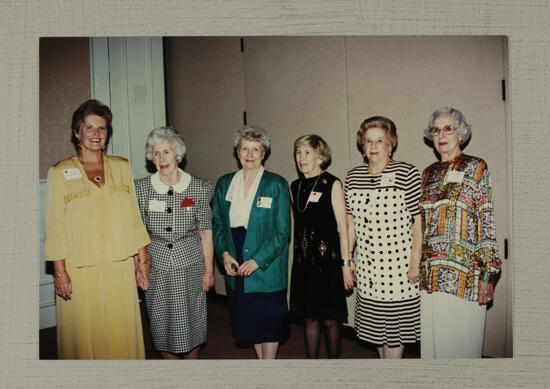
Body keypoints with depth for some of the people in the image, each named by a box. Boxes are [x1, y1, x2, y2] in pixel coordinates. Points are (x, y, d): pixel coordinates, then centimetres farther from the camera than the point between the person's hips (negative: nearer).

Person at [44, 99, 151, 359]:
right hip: (79, 271, -2)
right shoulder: (59, 172, 0)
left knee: (122, 332, 10)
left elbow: (134, 218, 8)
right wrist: (59, 272, -8)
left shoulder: (122, 167, 8)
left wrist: (142, 261, 6)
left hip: (120, 268, 2)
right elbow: (55, 227, -2)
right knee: (84, 335, 7)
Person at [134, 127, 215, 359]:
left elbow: (205, 233, -1)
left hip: (189, 263, -1)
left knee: (191, 321, 8)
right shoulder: (141, 188, -1)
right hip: (156, 264, 1)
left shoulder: (199, 188, -4)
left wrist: (209, 270, 0)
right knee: (161, 322, 10)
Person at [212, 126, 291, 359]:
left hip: (267, 267, -4)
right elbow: (217, 223, 10)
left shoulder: (276, 184, -5)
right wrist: (224, 253, -5)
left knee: (269, 322, 6)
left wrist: (257, 260, -16)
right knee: (249, 321, 14)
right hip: (235, 268, 4)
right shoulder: (224, 183, 8)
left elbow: (282, 231, -9)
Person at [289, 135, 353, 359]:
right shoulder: (295, 187, 9)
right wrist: (299, 255, 12)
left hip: (327, 261, -5)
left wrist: (345, 264, -13)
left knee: (329, 319, 5)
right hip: (303, 262, 5)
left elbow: (343, 228, -9)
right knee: (309, 317, 13)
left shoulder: (331, 184, -7)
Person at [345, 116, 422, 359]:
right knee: (375, 326, 13)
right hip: (366, 267, 5)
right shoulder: (353, 177, 7)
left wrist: (415, 263, -12)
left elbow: (419, 222, -8)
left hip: (398, 265, -4)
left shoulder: (407, 174, -7)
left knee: (394, 327, 2)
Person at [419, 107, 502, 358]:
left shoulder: (475, 168, -1)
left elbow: (487, 224, -7)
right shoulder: (429, 173, 13)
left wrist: (488, 275, -13)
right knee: (430, 342, 12)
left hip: (464, 277, -5)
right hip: (429, 276, 5)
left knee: (461, 343, 3)